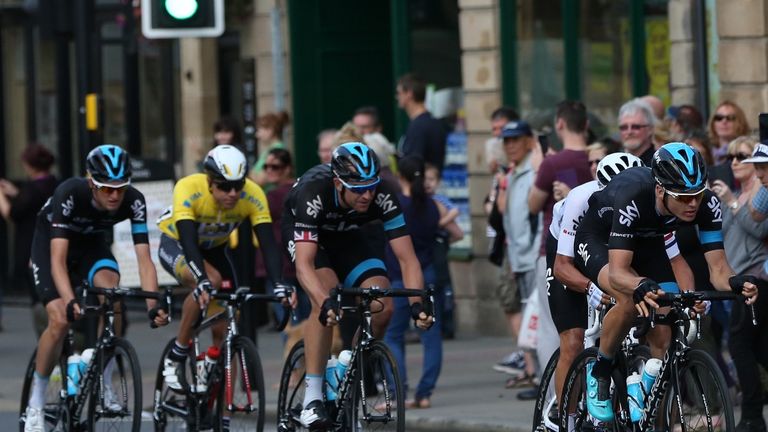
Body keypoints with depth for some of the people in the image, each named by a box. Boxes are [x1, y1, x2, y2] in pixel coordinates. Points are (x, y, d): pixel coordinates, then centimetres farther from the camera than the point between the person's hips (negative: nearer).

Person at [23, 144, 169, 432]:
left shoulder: (133, 201, -28)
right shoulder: (69, 194, -37)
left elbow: (144, 260, -31)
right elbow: (58, 259, -42)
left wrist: (153, 305, -46)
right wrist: (70, 302, -57)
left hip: (91, 243, 2)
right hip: (50, 243, -2)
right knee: (60, 320, -21)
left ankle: (103, 383, -12)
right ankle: (36, 402, -3)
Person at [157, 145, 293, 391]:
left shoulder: (253, 196, -27)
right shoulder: (188, 190, -36)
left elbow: (268, 244, -32)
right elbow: (188, 242, -45)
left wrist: (278, 284, -48)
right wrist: (203, 281, -59)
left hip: (214, 249, 4)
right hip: (176, 244, -4)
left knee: (224, 330, -5)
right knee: (210, 281, -35)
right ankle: (175, 357, -21)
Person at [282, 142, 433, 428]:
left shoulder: (382, 197, -31)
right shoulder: (313, 192, -40)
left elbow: (406, 257, -29)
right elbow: (304, 263, -46)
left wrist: (417, 303, -45)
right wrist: (326, 304, -61)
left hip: (346, 236, 4)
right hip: (303, 234, -4)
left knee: (383, 308, -17)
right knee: (326, 299, -31)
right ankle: (312, 399, -25)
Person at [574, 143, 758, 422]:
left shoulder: (706, 204, -29)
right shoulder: (633, 197, -42)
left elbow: (717, 268, -28)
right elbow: (617, 271, -46)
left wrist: (735, 283, -52)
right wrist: (642, 287, -68)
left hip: (646, 244, 5)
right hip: (599, 240, -5)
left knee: (665, 336, -11)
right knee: (630, 300, -35)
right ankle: (600, 371, -9)